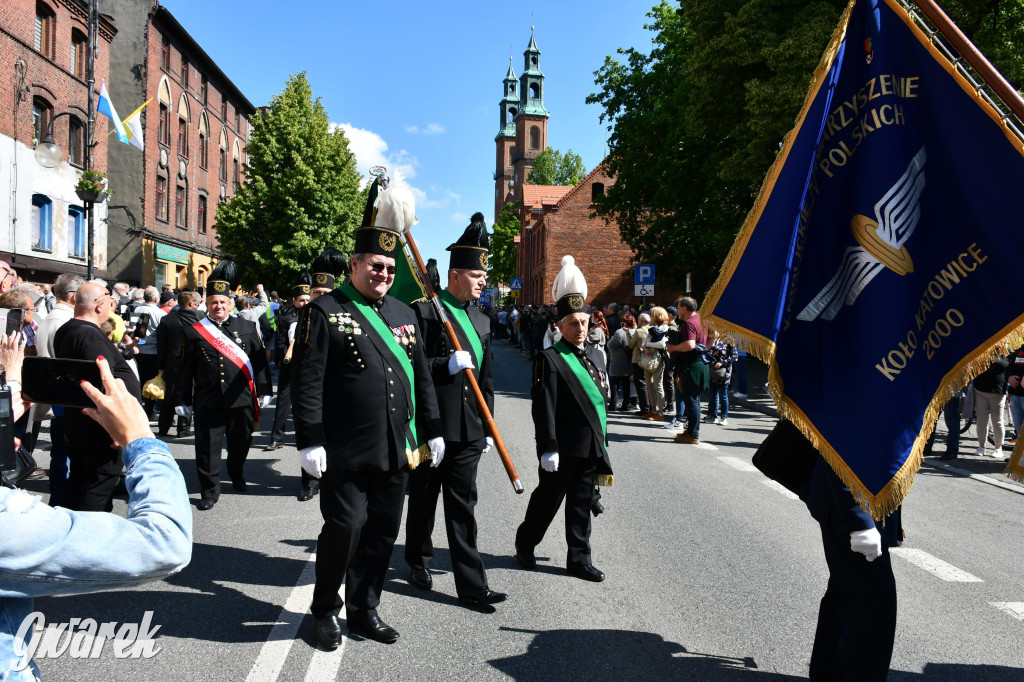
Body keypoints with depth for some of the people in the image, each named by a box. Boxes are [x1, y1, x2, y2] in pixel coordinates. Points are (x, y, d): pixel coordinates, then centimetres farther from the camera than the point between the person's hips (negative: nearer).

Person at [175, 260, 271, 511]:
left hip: (241, 400, 1)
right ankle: (209, 491, 13)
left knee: (240, 443, 15)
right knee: (207, 448, 1)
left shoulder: (247, 327, 6)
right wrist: (182, 400, 3)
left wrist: (263, 391, 4)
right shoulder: (194, 332, 3)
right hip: (207, 403, -1)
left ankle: (237, 476, 40)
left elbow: (259, 361, 7)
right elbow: (184, 369, 5)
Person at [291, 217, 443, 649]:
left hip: (396, 451, 6)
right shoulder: (325, 312, -4)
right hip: (346, 452, -6)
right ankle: (325, 611, 22)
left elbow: (422, 378, 17)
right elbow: (307, 383, -9)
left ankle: (364, 611, 28)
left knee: (383, 532, 11)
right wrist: (309, 442, -14)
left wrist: (432, 431, 14)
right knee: (344, 529, -2)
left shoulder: (404, 314, 14)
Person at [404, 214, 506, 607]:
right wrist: (447, 365, -22)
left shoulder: (481, 321, 14)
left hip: (468, 431, 5)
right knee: (424, 500, 12)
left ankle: (471, 584, 9)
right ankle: (419, 563, 33)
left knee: (463, 505, 7)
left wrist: (488, 426, 16)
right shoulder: (423, 312, -7)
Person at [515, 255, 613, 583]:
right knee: (547, 500, 7)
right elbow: (544, 407, -16)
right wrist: (548, 448, -20)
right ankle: (525, 544, 28)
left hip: (591, 450, 7)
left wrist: (602, 445, 17)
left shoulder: (592, 359, 13)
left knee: (581, 506, 13)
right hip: (563, 450, -7)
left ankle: (579, 559, 23)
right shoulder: (550, 359, -11)